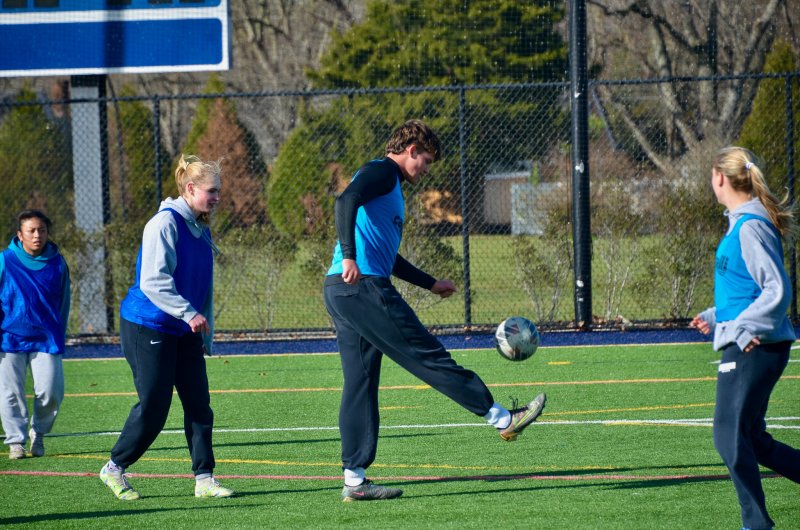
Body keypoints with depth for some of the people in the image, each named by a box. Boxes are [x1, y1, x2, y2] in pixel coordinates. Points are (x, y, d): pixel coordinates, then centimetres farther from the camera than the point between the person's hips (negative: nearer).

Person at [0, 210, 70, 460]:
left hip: (46, 338, 1)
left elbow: (63, 303, 15)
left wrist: (60, 335, 16)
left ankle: (38, 434, 19)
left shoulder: (57, 264, 3)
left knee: (50, 392, -6)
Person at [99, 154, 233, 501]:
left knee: (199, 404, -1)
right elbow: (153, 281, -23)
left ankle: (204, 478, 2)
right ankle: (115, 469, 13)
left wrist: (205, 338, 18)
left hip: (185, 333, 8)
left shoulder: (202, 231, 12)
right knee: (153, 407, -5)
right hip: (148, 329, -8)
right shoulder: (165, 224, -15)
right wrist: (189, 313, -30)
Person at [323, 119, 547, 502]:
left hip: (341, 293, 10)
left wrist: (431, 283, 41)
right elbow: (346, 201, -22)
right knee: (429, 357, -4)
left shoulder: (390, 185, 27)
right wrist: (349, 258, -32)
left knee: (360, 385, 7)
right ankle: (502, 419, 0)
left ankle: (354, 480, 5)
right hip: (363, 286, -10)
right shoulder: (382, 171, -2)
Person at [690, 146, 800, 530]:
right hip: (749, 347, 10)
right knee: (753, 442, 12)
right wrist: (715, 318, 28)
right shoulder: (743, 224, 15)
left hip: (753, 350, -10)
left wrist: (744, 328, -25)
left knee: (732, 437, -6)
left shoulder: (750, 228, -15)